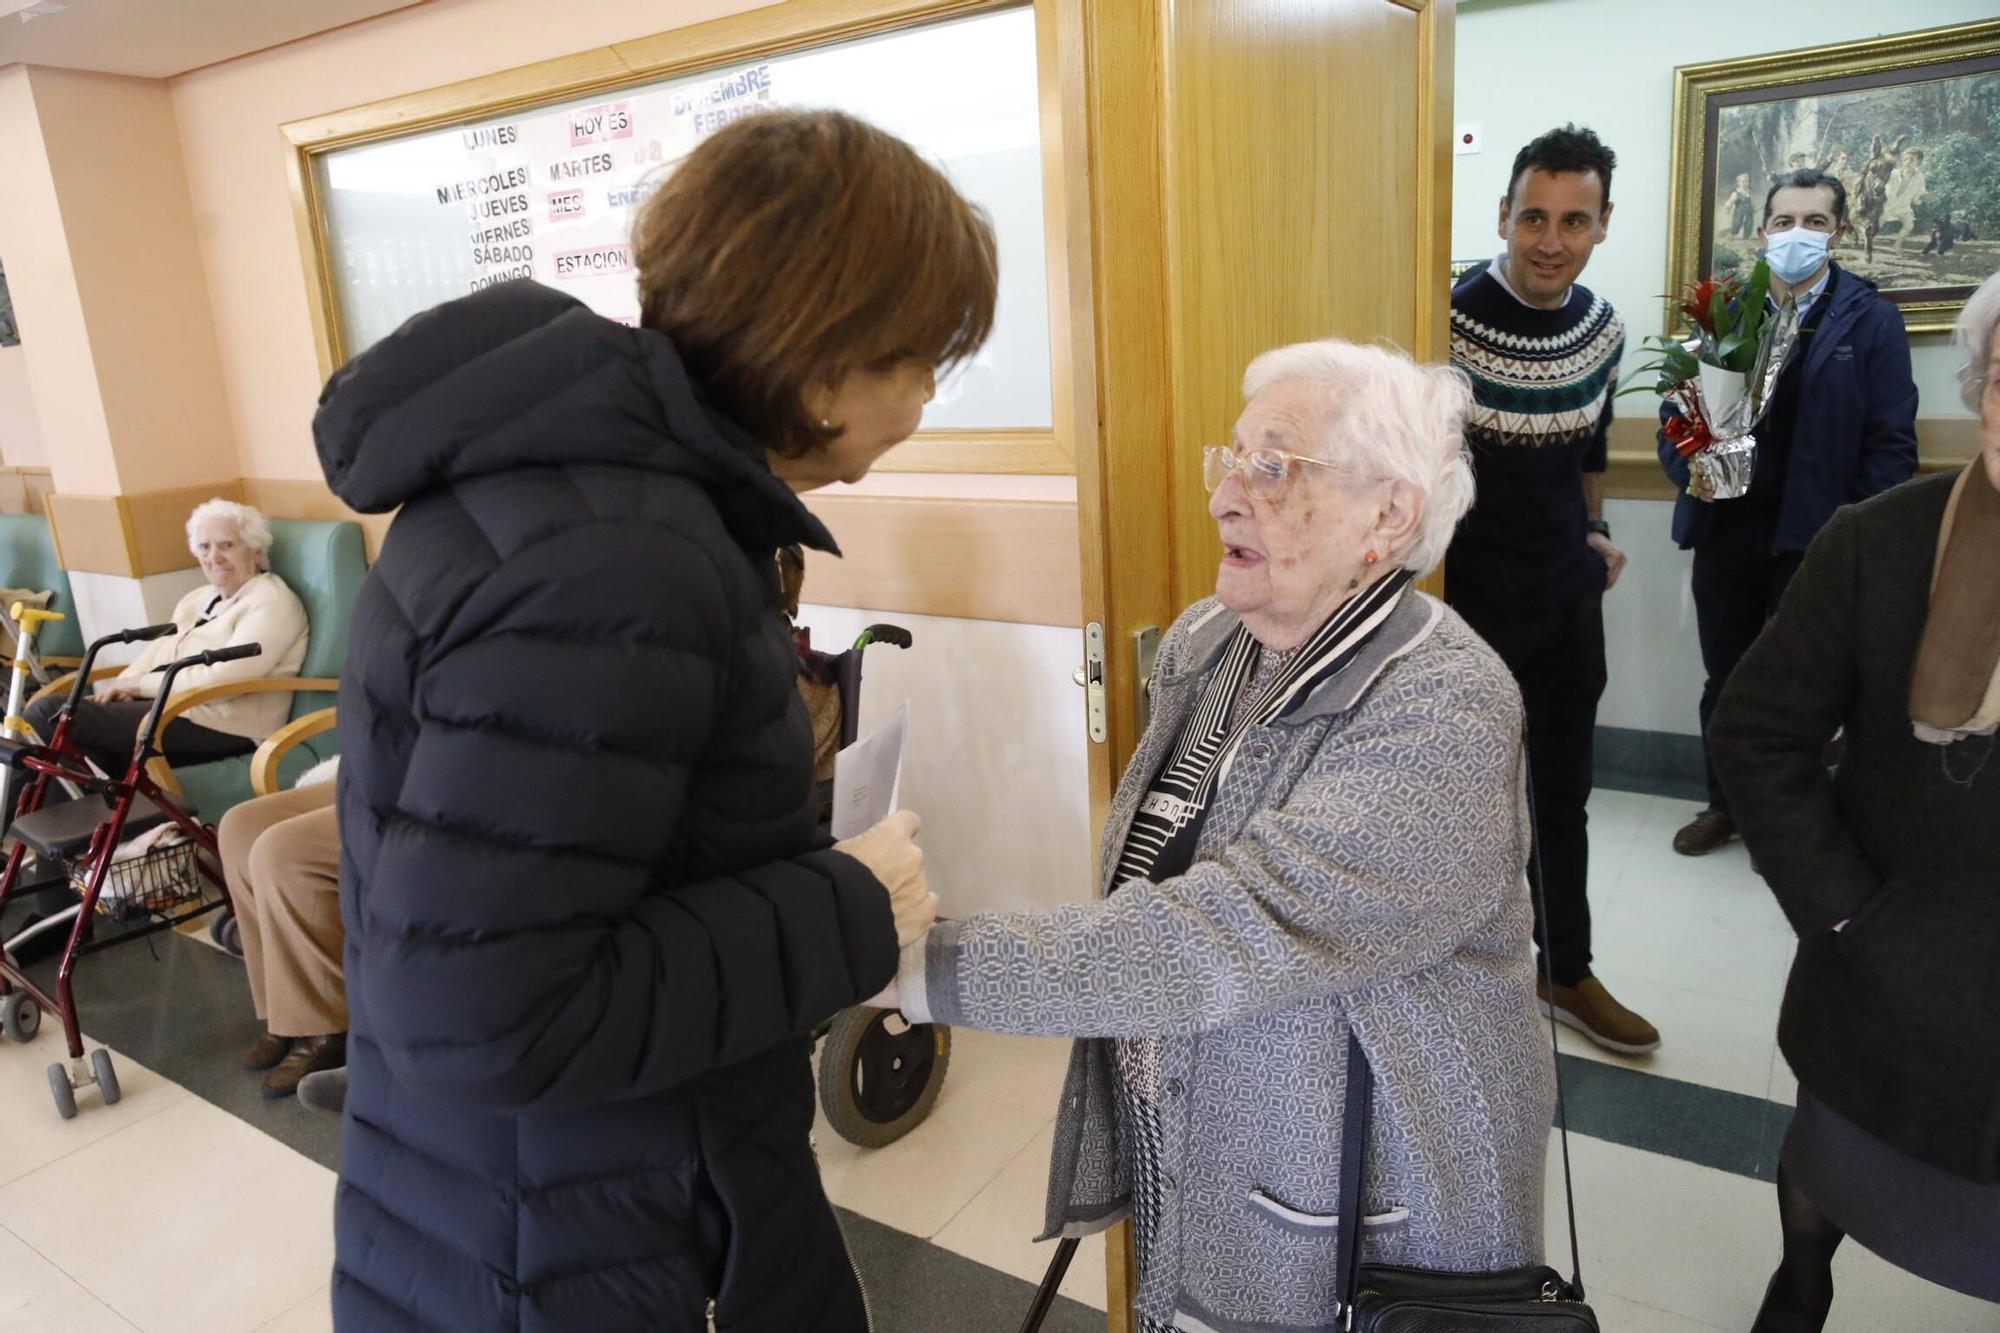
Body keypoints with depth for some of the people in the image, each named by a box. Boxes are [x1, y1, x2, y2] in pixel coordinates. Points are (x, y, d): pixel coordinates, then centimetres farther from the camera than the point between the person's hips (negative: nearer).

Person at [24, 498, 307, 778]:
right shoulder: (196, 599, 24)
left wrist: (140, 684, -10)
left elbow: (224, 678, -17)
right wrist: (122, 688, -5)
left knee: (48, 714, -16)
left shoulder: (272, 602, -6)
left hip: (218, 724, -9)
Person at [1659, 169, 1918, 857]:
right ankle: (1725, 804, 29)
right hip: (1726, 525, 3)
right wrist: (1687, 469, -13)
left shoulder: (1872, 320, -2)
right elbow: (1677, 412, 8)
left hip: (1815, 535, -3)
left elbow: (1892, 442, -6)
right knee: (1724, 679, 12)